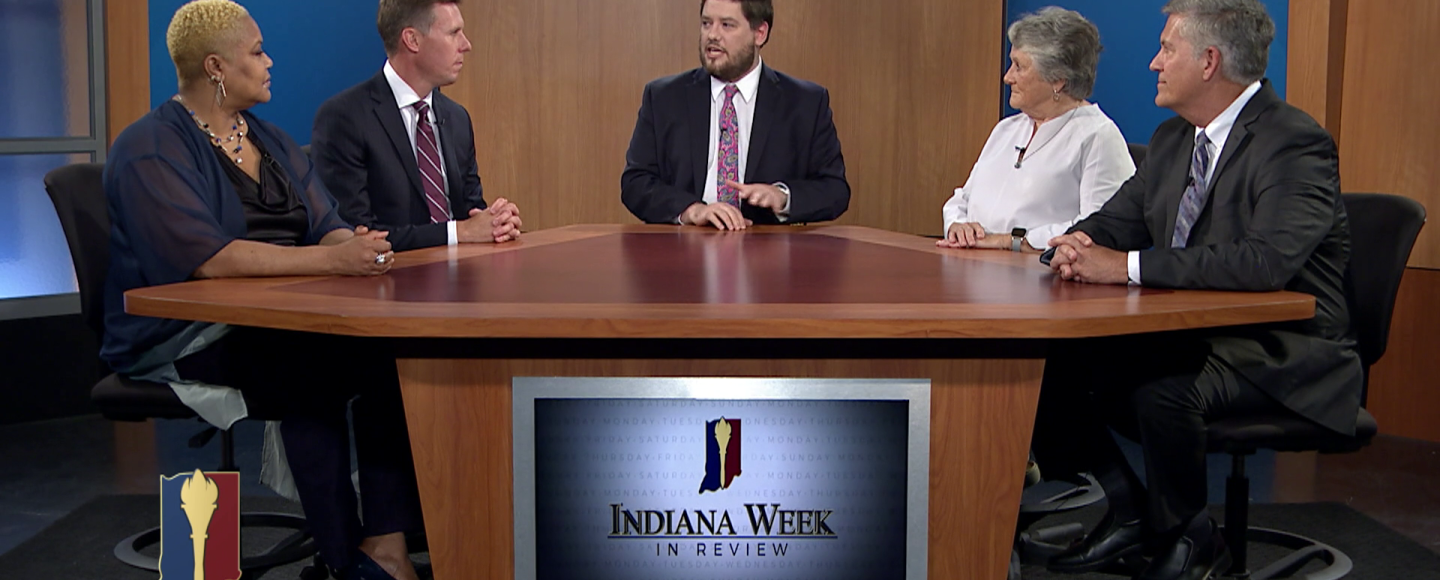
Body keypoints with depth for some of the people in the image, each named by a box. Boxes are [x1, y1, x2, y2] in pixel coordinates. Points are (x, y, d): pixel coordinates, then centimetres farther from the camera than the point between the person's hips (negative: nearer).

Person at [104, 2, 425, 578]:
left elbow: (327, 227, 8)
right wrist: (331, 258, -31)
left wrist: (358, 245, -18)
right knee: (311, 369, -33)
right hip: (185, 338, -6)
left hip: (278, 324, 6)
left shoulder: (272, 141, 17)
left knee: (392, 348, -22)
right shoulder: (150, 150, -8)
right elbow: (208, 258, -24)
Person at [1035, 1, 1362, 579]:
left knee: (1162, 393, -35)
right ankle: (1129, 509, 9)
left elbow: (1268, 261, -32)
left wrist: (1127, 265, -31)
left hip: (1281, 352, -8)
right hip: (1190, 335, 8)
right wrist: (1083, 241, -10)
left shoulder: (1296, 143, -16)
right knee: (1050, 367, -10)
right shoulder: (1173, 138, 10)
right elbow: (1119, 219, 17)